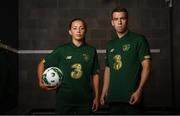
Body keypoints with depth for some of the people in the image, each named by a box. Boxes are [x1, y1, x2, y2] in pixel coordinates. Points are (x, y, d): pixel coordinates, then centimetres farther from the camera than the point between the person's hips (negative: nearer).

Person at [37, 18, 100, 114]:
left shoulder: (91, 51, 1)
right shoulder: (61, 50, -2)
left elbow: (95, 74, 7)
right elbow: (42, 64, 6)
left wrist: (96, 96, 5)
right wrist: (41, 82, -9)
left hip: (85, 99, 1)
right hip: (64, 99, -1)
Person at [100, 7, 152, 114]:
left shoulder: (139, 39, -2)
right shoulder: (110, 44, 14)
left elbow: (146, 66, -8)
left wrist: (139, 90, -17)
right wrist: (104, 92, 11)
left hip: (131, 97, -5)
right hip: (113, 98, 5)